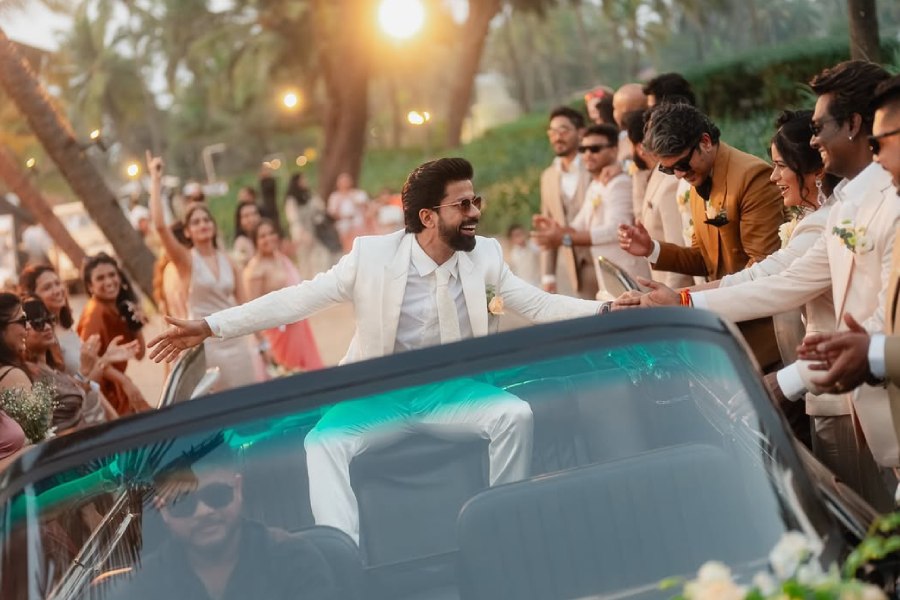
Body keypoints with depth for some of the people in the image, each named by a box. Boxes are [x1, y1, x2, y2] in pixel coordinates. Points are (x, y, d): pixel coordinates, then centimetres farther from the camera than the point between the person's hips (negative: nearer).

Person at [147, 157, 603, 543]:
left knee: (515, 415, -25)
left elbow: (540, 305, 0)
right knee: (323, 442, -28)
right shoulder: (373, 255, -9)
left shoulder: (485, 256, 0)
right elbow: (298, 299, -10)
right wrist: (209, 327, -17)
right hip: (379, 396, -1)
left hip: (451, 393, 1)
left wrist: (605, 308, -16)